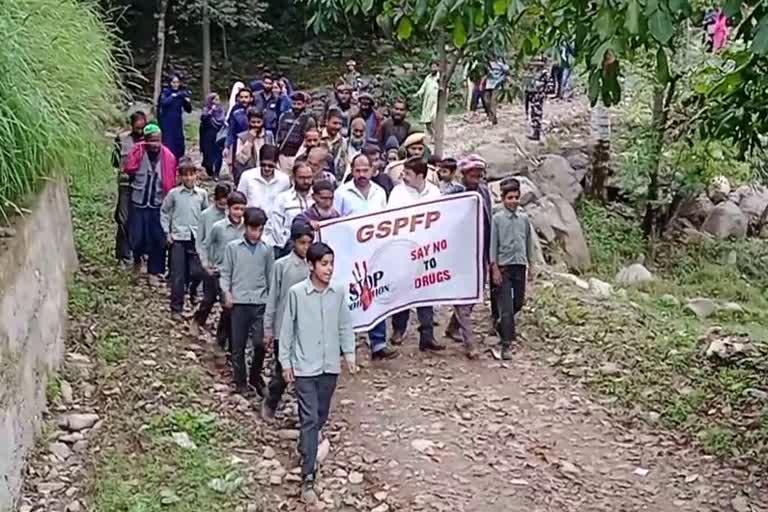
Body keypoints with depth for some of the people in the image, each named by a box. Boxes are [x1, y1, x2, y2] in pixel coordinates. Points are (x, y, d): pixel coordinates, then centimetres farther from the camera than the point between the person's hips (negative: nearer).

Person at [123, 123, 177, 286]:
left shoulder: (168, 157, -4)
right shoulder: (137, 151, -6)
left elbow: (171, 182, 2)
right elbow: (128, 169, -14)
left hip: (158, 204, 1)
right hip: (138, 202, -1)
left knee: (157, 239, 3)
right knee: (137, 238, 0)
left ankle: (153, 272, 17)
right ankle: (137, 260, 32)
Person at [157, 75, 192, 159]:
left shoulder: (182, 93, 7)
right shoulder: (165, 92, -4)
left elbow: (188, 110, 6)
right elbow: (164, 102, -25)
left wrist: (187, 101, -14)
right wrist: (174, 96, -37)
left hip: (177, 124, 4)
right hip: (167, 124, -4)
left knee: (179, 147, 4)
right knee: (168, 145, -12)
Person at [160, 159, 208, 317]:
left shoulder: (202, 194, 4)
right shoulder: (173, 194, -1)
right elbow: (164, 212, 8)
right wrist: (167, 232, 2)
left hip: (196, 238, 1)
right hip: (178, 238, -1)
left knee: (197, 272, 0)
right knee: (177, 275, 2)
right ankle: (176, 308, 10)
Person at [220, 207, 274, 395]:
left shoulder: (267, 250, 6)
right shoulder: (233, 247, 2)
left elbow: (270, 277, 12)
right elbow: (225, 273, 6)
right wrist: (227, 293, -7)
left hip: (260, 303, 1)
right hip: (239, 302, -1)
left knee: (260, 344, -7)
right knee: (238, 345, 6)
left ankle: (255, 377, 17)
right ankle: (240, 382, 19)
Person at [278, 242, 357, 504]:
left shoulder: (339, 291, -2)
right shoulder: (296, 293, -11)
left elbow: (345, 326, 9)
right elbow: (287, 329, -4)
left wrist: (349, 354, 4)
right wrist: (285, 361, -3)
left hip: (330, 366, 4)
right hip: (304, 367, -4)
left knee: (321, 417, 17)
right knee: (309, 419, -9)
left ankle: (306, 446, 45)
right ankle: (308, 479, -8)